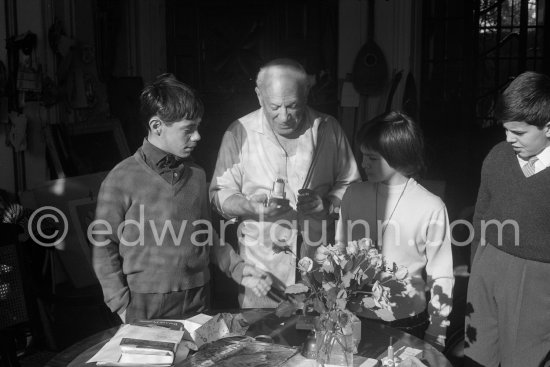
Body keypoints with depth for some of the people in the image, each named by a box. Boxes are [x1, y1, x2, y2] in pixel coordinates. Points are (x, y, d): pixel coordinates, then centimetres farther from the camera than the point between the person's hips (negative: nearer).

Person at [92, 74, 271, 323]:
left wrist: (238, 269, 6)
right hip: (145, 310, -4)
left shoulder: (197, 175, 4)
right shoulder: (122, 179, -11)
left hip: (197, 304, 4)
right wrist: (123, 307, -9)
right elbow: (104, 248, -6)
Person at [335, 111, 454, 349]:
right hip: (354, 317, 3)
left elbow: (441, 277, -8)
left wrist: (435, 337, -4)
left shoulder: (431, 208, -14)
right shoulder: (353, 194, -3)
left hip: (407, 322, -3)